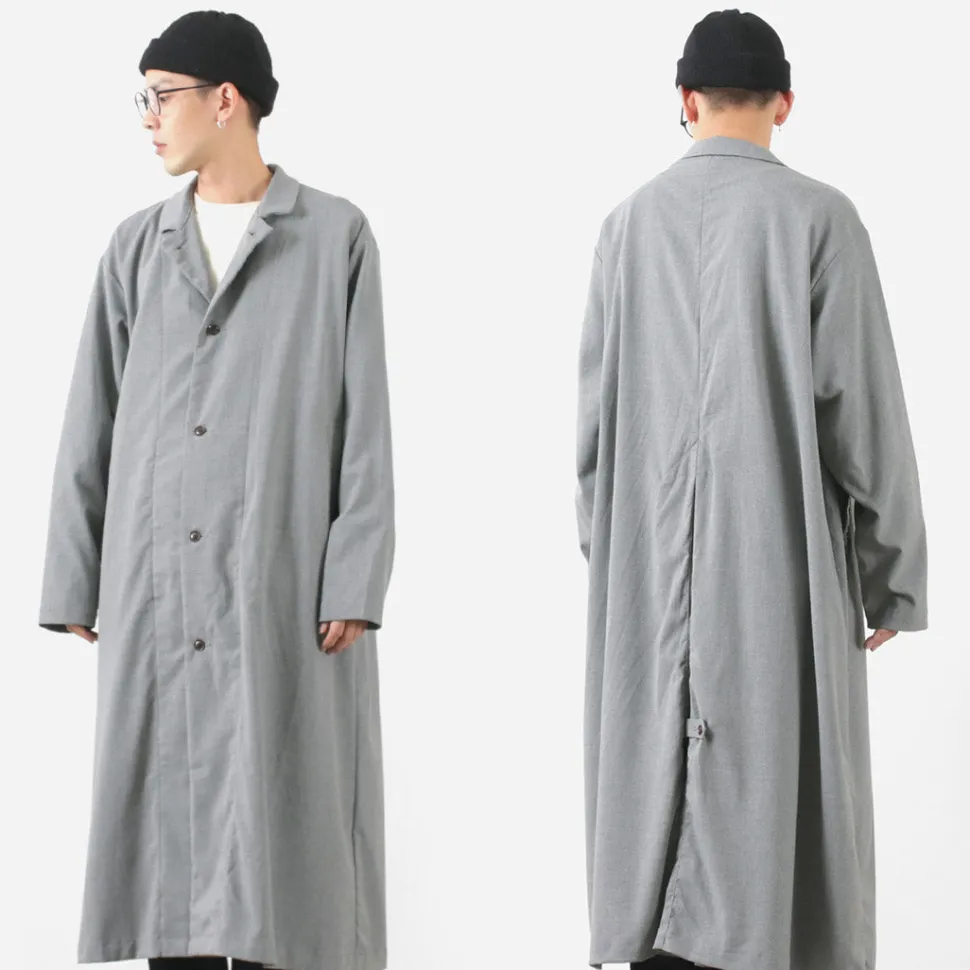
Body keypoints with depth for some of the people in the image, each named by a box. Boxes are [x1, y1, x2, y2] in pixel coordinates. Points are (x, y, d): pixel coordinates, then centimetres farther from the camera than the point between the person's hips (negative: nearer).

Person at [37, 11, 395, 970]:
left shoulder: (336, 236, 1)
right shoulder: (136, 246, 10)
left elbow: (365, 423, -2)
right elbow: (91, 427, 10)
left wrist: (354, 583, -9)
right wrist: (75, 583, 5)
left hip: (283, 582, -3)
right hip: (155, 584, 3)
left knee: (279, 813, 0)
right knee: (166, 810, 5)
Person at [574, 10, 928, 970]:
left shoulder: (631, 220, 3)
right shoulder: (818, 216, -8)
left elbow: (595, 409, 6)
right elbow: (863, 409, -9)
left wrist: (604, 549, 17)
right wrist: (891, 578, 0)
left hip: (651, 564, 4)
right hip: (779, 559, -4)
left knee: (656, 784, 9)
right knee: (773, 785, 1)